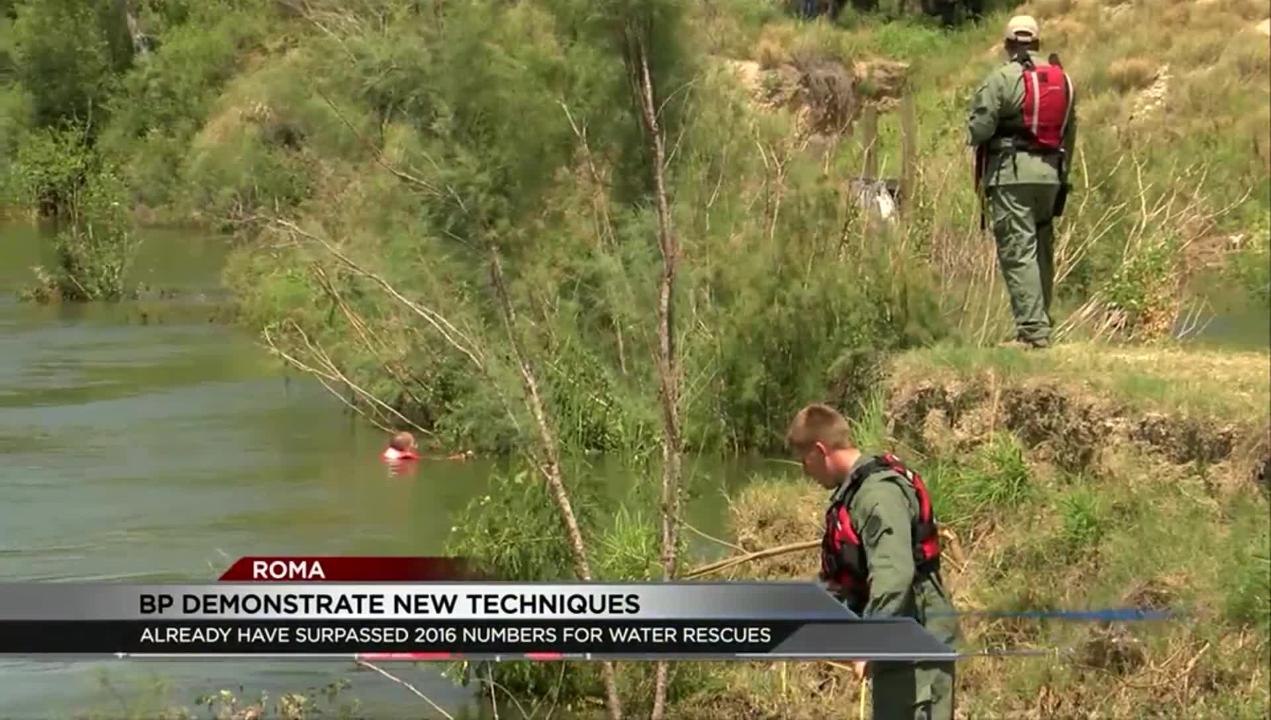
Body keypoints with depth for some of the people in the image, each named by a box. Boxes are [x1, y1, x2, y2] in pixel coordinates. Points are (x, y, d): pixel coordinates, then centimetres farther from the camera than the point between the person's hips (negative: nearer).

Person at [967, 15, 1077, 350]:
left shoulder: (1001, 79, -8)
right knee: (1042, 252, 14)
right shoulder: (1062, 78, 12)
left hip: (1012, 174, -6)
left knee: (1018, 252, -7)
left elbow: (979, 128, -13)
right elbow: (1070, 132, 15)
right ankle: (1040, 326, 19)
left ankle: (1032, 330, -13)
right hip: (1051, 172, 6)